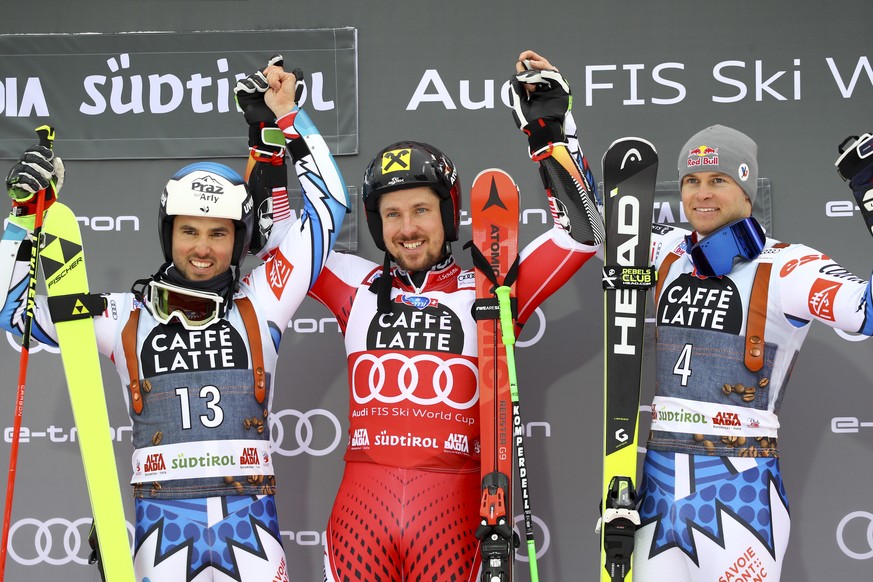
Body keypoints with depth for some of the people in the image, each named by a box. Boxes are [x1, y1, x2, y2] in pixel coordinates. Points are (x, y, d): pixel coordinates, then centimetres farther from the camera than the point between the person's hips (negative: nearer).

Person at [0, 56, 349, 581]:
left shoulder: (258, 307, 6)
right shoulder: (128, 319, 8)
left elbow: (328, 206, 7)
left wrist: (284, 122, 5)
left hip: (250, 520, 0)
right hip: (163, 521, 0)